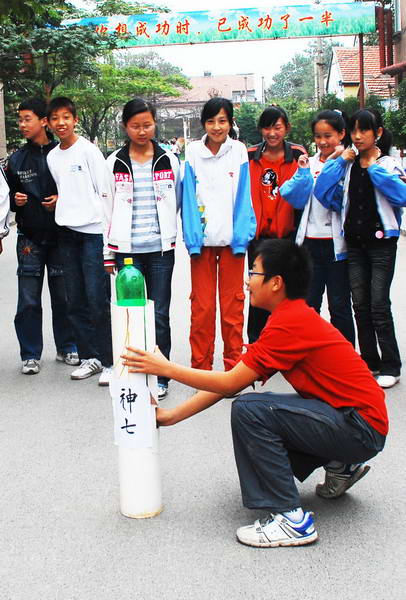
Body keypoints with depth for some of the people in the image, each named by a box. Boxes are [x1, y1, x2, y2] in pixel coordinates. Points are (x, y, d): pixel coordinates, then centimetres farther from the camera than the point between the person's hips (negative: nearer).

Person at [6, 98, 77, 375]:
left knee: (63, 297, 7)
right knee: (29, 301, 2)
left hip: (59, 236, -2)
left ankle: (66, 347, 23)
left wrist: (62, 200, -11)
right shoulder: (17, 159, 7)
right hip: (30, 238, 2)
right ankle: (31, 354, 12)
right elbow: (9, 195, 15)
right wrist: (15, 201, -6)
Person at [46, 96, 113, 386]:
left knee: (98, 299, -8)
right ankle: (90, 357, 18)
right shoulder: (52, 157, 13)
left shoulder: (89, 150, -3)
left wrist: (109, 230, -8)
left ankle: (110, 361, 1)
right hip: (67, 232, 6)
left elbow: (105, 191, -5)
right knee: (76, 302, 8)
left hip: (94, 231, -6)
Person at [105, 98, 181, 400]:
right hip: (126, 249, 0)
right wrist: (108, 253, 4)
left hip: (161, 248, 0)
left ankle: (160, 377, 10)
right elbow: (107, 207, 6)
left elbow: (177, 202, 15)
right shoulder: (114, 163, 5)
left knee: (159, 314, 1)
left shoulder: (169, 160, 6)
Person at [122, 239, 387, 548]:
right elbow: (232, 382, 10)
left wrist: (166, 368, -9)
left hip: (361, 429, -10)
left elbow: (231, 383, -18)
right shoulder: (294, 316, 11)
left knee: (248, 410, -21)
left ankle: (292, 519, -15)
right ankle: (340, 467, 20)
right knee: (255, 408, 16)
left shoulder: (290, 322, -20)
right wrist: (173, 415, 8)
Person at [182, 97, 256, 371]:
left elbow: (244, 197, 1)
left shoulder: (239, 151, 2)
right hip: (202, 239, 0)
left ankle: (233, 363, 16)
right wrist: (192, 238, -8)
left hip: (231, 238, 0)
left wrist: (241, 236, -8)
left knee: (233, 303, 5)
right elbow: (189, 198, 0)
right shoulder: (193, 152, 2)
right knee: (202, 305, 3)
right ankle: (201, 365, 14)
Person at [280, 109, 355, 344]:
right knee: (308, 304, 8)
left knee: (339, 306, 5)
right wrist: (303, 173, -7)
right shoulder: (309, 163, 10)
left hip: (337, 243, -4)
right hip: (310, 241, 4)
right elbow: (296, 200, 4)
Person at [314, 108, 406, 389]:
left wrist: (374, 167, -16)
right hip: (354, 242, 4)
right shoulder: (347, 165, 8)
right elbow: (323, 193, -5)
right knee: (360, 305, 8)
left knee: (379, 305, -6)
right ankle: (369, 362, 19)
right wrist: (341, 162, -7)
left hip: (381, 242, -4)